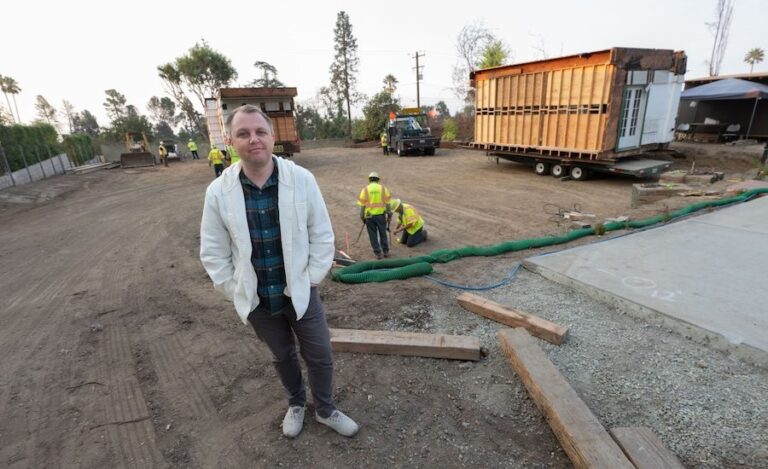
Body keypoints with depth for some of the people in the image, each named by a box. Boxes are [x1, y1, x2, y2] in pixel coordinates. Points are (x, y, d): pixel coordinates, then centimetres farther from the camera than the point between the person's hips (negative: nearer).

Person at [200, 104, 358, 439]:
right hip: (256, 298, 1)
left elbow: (322, 236, -7)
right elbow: (213, 253, -2)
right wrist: (238, 292, -2)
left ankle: (325, 409, 42)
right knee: (282, 356, 22)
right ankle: (296, 403, 51)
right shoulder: (218, 192, -12)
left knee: (320, 356, 13)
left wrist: (310, 281, -6)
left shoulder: (302, 179, -15)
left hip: (300, 292, -1)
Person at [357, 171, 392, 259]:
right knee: (383, 233, 15)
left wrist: (362, 216, 6)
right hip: (381, 214, 1)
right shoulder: (383, 188, 2)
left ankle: (378, 253, 11)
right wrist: (389, 214, 5)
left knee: (373, 235, 9)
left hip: (369, 216, -1)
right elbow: (387, 202, -1)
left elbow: (362, 204, -1)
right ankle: (386, 251, 19)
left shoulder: (365, 189, 0)